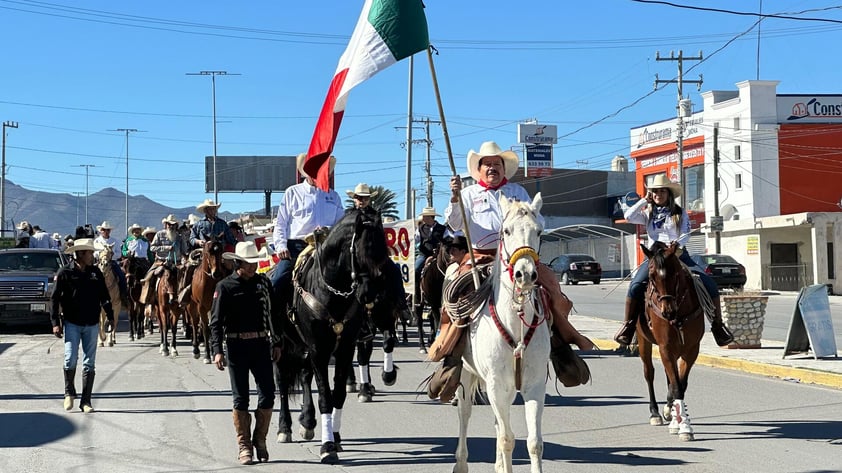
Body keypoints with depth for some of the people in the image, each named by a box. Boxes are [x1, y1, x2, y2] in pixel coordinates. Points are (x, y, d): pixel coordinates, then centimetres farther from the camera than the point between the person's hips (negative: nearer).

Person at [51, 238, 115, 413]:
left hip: (92, 324, 3)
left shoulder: (95, 272, 5)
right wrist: (55, 322, -8)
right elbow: (55, 299, -3)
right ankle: (69, 393, 16)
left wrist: (110, 316, 7)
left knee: (89, 363, 3)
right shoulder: (65, 273, -5)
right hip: (71, 323, -3)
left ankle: (86, 401, 10)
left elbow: (104, 296, 12)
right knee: (71, 359, -9)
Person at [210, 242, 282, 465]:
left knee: (268, 394, -1)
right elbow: (216, 321, -7)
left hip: (261, 345, 3)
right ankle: (244, 445, 12)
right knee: (241, 397, 3)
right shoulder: (225, 287, -4)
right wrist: (217, 350, -16)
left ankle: (260, 440, 15)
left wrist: (277, 343, 11)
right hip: (237, 346, -3)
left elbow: (273, 314, 13)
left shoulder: (263, 283, 6)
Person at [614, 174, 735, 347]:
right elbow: (628, 216, -3)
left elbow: (686, 235, 0)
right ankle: (628, 326, -17)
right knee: (636, 286, -28)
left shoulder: (680, 213, 11)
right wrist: (644, 200, 5)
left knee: (709, 285, -16)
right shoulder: (648, 214, 14)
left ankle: (718, 326, -6)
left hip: (679, 255, 0)